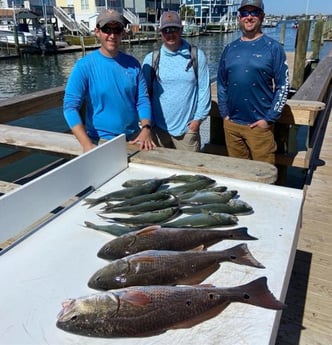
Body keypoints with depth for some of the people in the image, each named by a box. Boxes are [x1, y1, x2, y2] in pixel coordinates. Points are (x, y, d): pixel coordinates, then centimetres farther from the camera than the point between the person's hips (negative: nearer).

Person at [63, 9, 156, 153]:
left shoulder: (132, 63, 1)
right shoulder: (84, 66, -10)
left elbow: (142, 99, 2)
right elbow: (70, 106, -15)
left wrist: (146, 129, -15)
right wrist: (86, 144, -26)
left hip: (134, 137, 4)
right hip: (101, 141, -3)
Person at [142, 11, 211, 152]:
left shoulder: (197, 56, -1)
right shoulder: (151, 59, 1)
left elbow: (204, 89, 0)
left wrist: (198, 119, -4)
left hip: (187, 128, -1)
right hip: (158, 128, 1)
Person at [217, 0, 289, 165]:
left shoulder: (273, 47, -2)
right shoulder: (230, 48, 8)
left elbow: (283, 86, -4)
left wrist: (269, 119, -10)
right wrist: (224, 113, 5)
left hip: (260, 124, -3)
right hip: (231, 123, 4)